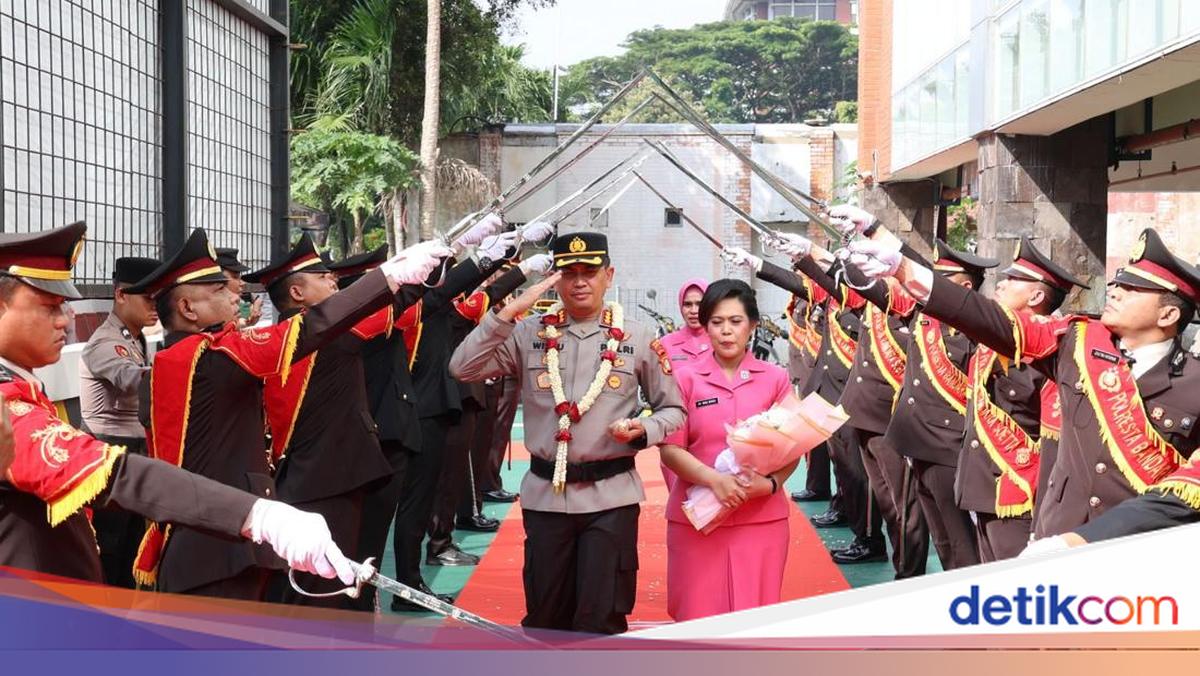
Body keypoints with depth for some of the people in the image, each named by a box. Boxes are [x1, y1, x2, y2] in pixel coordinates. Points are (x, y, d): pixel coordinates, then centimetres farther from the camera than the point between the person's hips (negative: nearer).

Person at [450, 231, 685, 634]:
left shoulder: (637, 339, 1)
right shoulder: (530, 335, 2)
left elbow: (673, 410, 8)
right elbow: (463, 368, -9)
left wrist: (644, 430, -14)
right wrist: (509, 312, -15)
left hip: (611, 496, -1)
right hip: (545, 495, 2)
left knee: (601, 622, 0)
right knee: (544, 619, 13)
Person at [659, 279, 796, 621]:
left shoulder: (775, 378, 5)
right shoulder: (686, 379, 2)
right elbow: (670, 449, -2)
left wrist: (770, 483, -14)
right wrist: (714, 479, -17)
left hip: (762, 518, 1)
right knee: (699, 618, 2)